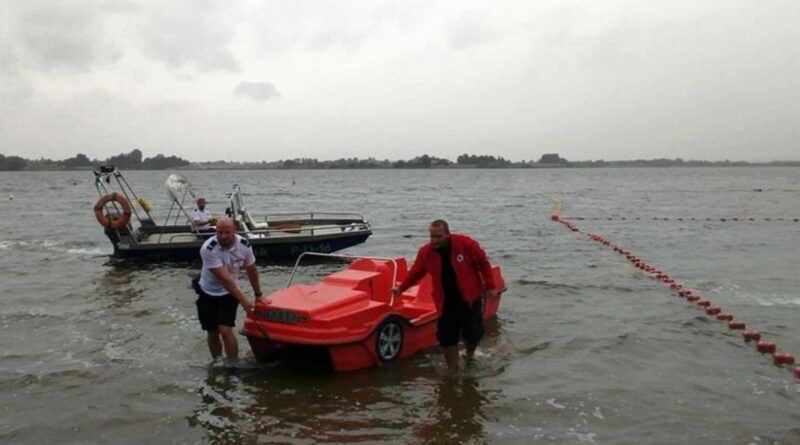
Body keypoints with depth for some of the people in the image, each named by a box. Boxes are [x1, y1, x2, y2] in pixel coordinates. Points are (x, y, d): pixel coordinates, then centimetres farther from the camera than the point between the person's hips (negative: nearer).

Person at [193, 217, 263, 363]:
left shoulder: (244, 245, -17)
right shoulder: (208, 249, -28)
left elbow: (252, 271, -1)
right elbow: (224, 278, -29)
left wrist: (258, 295, 7)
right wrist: (243, 300, -28)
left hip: (229, 293, 1)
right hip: (208, 293, 0)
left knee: (225, 331, -16)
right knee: (212, 333, 9)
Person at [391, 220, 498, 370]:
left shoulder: (467, 244, -14)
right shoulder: (425, 252, -6)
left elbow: (484, 264, -4)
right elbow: (415, 272, 9)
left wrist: (490, 287, -4)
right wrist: (401, 288, 8)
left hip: (470, 299, -2)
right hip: (446, 304, 2)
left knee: (473, 334, 2)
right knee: (447, 339, 3)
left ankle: (470, 354, 37)